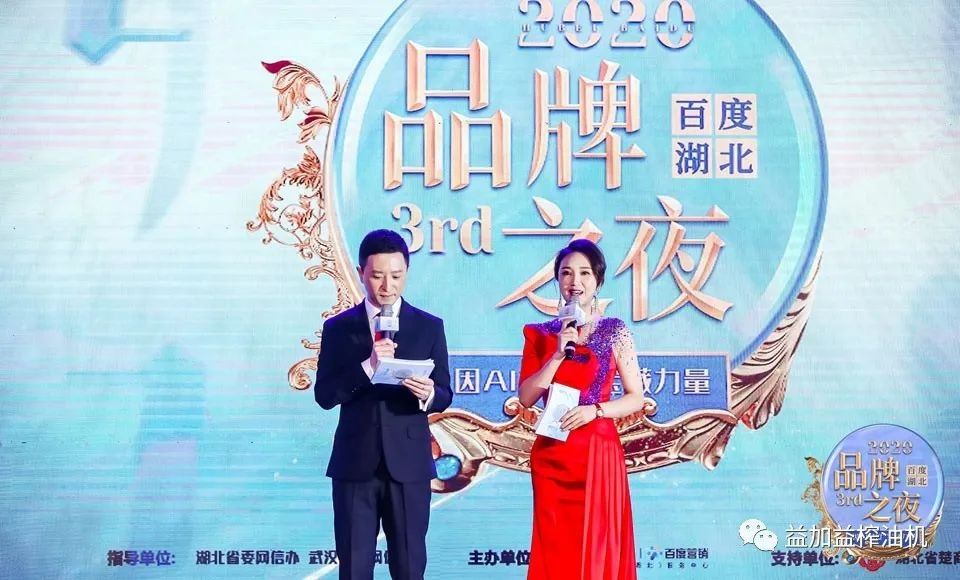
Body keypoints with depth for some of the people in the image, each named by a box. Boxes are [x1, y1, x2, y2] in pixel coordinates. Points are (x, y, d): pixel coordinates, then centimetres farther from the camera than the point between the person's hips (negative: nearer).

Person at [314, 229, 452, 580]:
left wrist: (428, 394, -19)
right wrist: (367, 366, -18)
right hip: (355, 464, 0)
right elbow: (325, 396, -3)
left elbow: (444, 396, 4)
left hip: (408, 463, 0)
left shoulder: (429, 327, 6)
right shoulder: (338, 327, 5)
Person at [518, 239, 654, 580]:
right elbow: (526, 398, -2)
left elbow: (637, 398, 0)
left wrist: (593, 410, -15)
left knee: (597, 547, 0)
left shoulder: (615, 332, 0)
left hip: (599, 453, -2)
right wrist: (558, 354, -11)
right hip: (552, 455, 2)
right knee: (554, 549, 5)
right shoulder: (540, 334, 6)